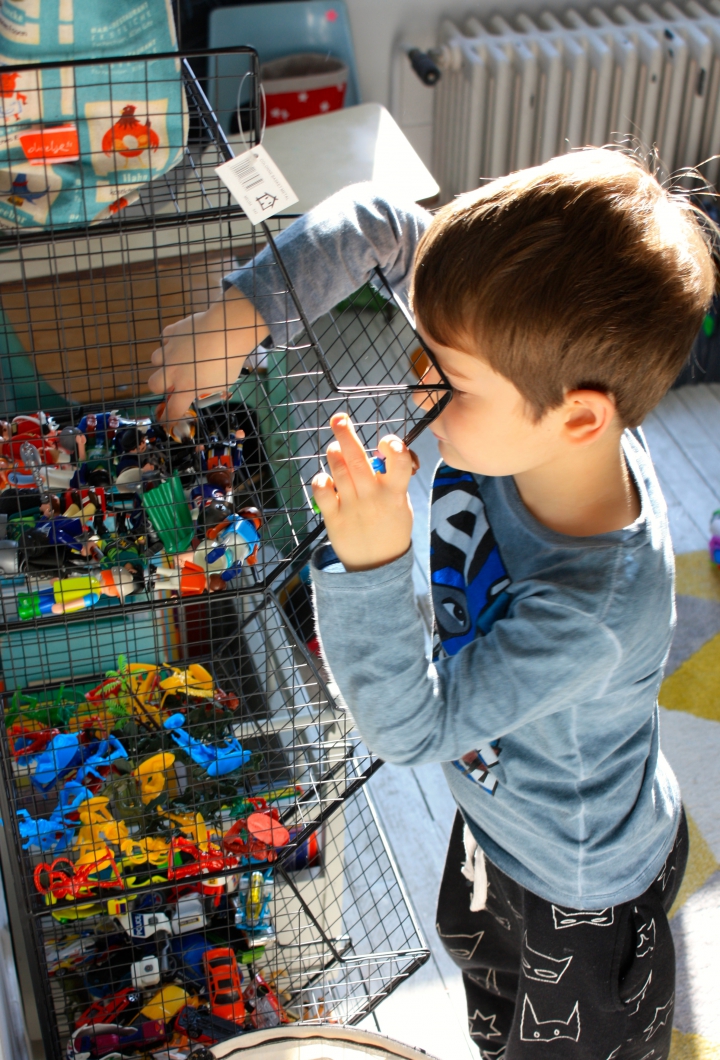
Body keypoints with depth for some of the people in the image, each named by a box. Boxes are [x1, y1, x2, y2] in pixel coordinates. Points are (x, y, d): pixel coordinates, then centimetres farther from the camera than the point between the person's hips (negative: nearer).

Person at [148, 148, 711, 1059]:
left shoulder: (593, 608, -45)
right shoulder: (527, 405, -28)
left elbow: (407, 728, -33)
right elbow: (376, 223, -19)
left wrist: (372, 564, -46)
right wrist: (242, 311, -29)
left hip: (585, 888, -7)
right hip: (497, 810, 8)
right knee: (476, 951, 37)